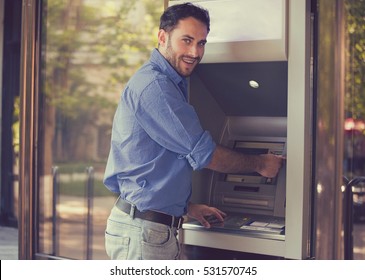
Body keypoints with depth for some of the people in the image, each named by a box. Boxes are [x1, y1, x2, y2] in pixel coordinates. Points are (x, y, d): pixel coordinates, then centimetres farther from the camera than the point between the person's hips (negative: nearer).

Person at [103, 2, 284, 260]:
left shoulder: (170, 84, 17)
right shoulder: (153, 85, -16)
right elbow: (203, 154, -15)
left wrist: (187, 206, 16)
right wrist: (260, 164, -1)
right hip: (142, 229, -10)